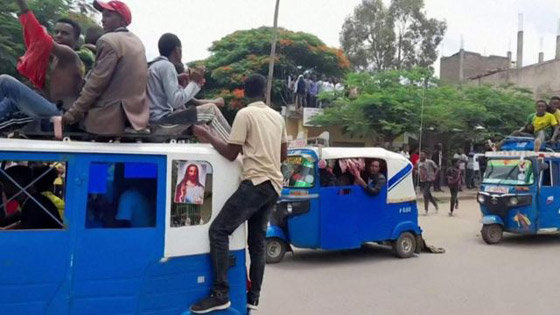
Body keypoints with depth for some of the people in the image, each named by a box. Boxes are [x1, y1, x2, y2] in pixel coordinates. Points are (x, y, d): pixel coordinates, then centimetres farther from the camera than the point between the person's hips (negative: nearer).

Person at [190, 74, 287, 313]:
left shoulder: (245, 114, -5)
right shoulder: (277, 117, 15)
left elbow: (231, 154, -6)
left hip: (256, 183, -8)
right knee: (257, 241, 14)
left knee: (219, 231, -8)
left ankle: (221, 295, -12)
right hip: (274, 185, 8)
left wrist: (207, 136, 6)